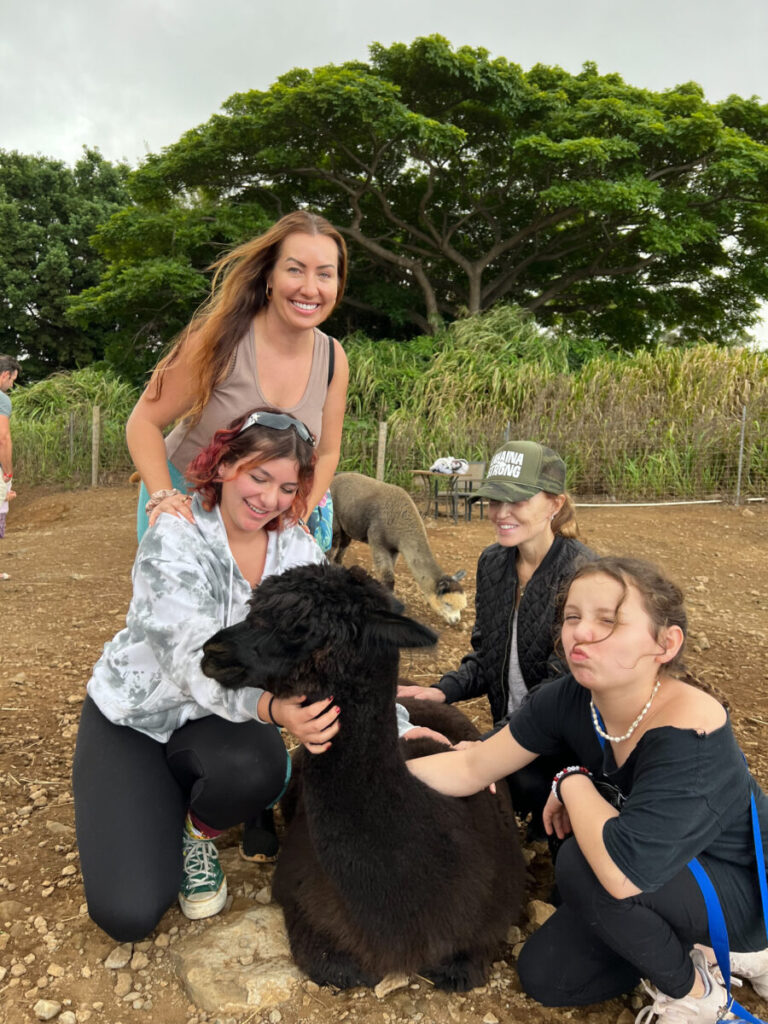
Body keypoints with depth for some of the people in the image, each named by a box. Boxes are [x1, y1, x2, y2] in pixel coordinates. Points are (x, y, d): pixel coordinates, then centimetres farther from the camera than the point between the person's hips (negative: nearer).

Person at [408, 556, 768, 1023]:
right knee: (544, 978, 5)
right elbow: (472, 767, -10)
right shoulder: (569, 700, -17)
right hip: (664, 877, 7)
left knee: (581, 864, -31)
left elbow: (623, 870, -46)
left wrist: (572, 782, -28)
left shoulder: (690, 730, -37)